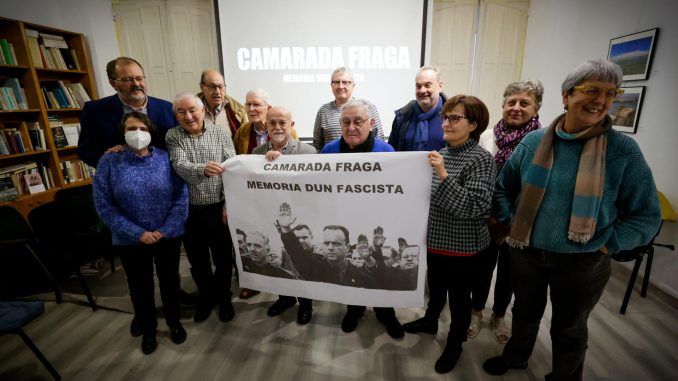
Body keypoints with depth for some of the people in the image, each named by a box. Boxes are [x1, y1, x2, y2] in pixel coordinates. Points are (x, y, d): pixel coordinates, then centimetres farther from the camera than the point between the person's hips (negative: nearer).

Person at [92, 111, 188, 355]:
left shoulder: (166, 159, -7)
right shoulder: (109, 162, -7)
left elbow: (182, 196, -9)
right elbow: (103, 205, -9)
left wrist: (164, 230, -16)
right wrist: (138, 233, -15)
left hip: (169, 236, 0)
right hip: (130, 240, 1)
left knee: (170, 280, 17)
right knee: (140, 286, 18)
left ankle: (174, 322, 42)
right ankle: (148, 330, 42)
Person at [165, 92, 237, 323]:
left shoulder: (220, 134, -2)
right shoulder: (172, 137, 0)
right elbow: (180, 166, -17)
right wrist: (203, 169, -38)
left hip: (218, 208, -1)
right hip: (189, 210, 1)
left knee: (223, 257, 12)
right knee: (197, 260, 16)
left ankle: (224, 297, 35)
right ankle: (206, 296, 39)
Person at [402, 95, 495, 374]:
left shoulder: (481, 159, -17)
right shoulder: (441, 154, 3)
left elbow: (475, 207, -27)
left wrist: (444, 177, -32)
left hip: (463, 246, -6)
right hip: (436, 240, 6)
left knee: (459, 296, 14)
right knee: (435, 287, 25)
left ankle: (455, 344, 37)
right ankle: (430, 321, 50)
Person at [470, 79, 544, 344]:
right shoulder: (487, 136, -4)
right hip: (487, 218, 1)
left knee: (509, 269, 17)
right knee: (484, 265, 15)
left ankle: (499, 316, 42)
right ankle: (476, 312, 39)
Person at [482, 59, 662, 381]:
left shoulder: (623, 150, -11)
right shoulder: (534, 141, -5)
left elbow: (647, 215, -4)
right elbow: (503, 187, 5)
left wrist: (608, 244, -11)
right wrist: (510, 222, -3)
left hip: (582, 263, -2)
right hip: (526, 252, 2)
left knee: (569, 330, 20)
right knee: (525, 312, 25)